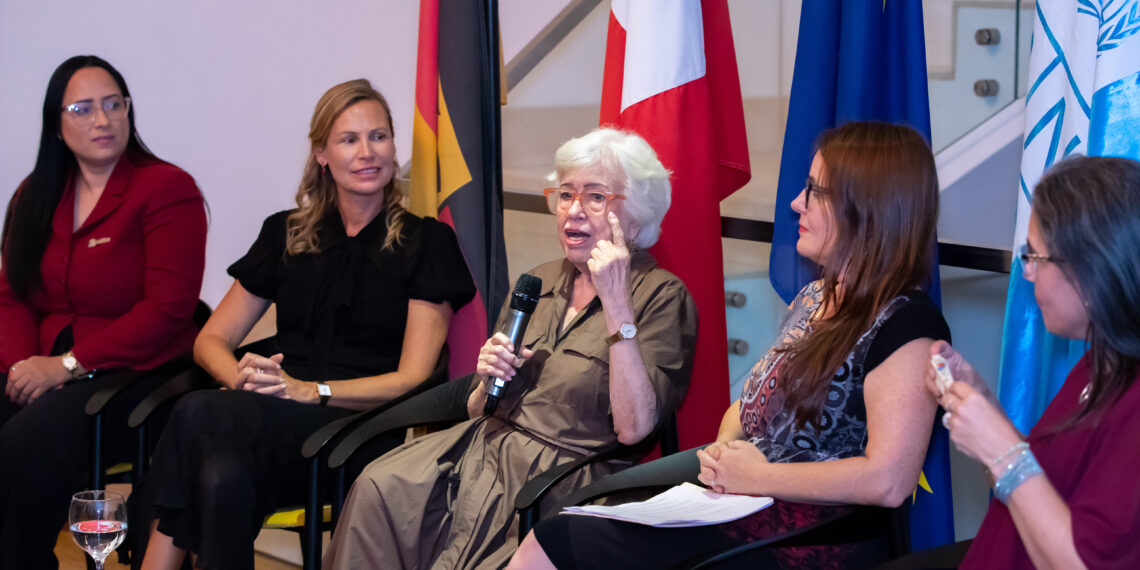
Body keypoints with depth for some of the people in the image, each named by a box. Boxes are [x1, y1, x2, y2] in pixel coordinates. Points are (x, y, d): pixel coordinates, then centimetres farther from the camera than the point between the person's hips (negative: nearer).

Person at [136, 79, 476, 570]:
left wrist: (312, 391, -16)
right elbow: (211, 340, 17)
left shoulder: (426, 243, 7)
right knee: (224, 479, -36)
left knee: (199, 414, -31)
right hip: (273, 423, 3)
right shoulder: (287, 235, 19)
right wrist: (245, 378, -7)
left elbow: (413, 380, -1)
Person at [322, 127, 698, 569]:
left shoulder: (662, 296, -2)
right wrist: (489, 380, -3)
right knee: (378, 488, -23)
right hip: (487, 445, 6)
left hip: (565, 472, -6)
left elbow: (634, 428, -17)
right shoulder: (538, 281, 17)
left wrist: (616, 303, -18)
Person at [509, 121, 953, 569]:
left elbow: (888, 480, -23)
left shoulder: (906, 325, -14)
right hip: (739, 511, 9)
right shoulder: (814, 297, 16)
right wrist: (721, 452, 0)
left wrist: (757, 475, -15)